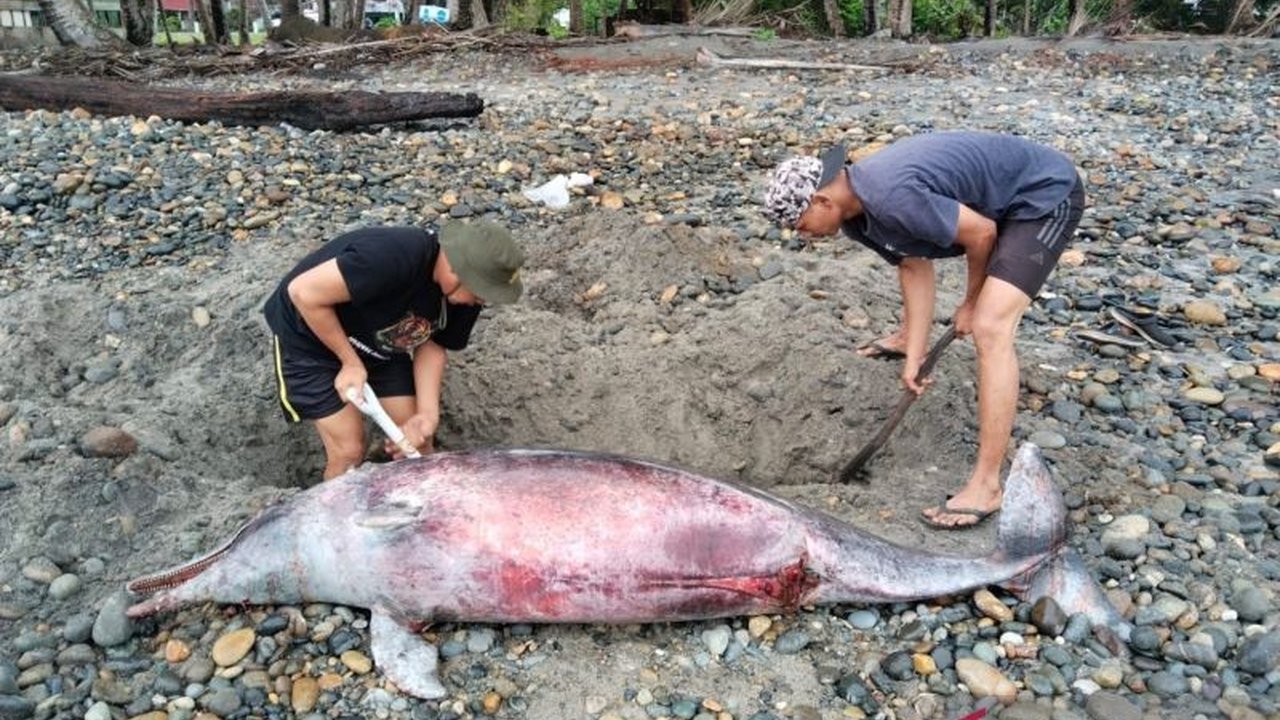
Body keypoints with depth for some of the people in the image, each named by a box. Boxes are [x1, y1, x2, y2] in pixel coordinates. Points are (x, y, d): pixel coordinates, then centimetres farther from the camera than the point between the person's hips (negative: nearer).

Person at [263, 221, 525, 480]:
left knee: (415, 441, 3)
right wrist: (352, 363, -24)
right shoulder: (393, 258, -40)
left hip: (379, 343, 6)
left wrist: (428, 413, -19)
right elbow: (304, 292, -33)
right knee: (349, 451, -7)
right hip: (310, 332, -6)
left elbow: (432, 344, -6)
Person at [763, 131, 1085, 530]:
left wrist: (971, 303, -8)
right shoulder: (855, 216, -4)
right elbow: (914, 265, 3)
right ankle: (909, 338, 53)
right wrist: (914, 357, -2)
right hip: (1002, 197, 10)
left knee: (990, 327, -23)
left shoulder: (892, 198, -33)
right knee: (909, 248, 27)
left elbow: (982, 232, -25)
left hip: (1047, 194, -9)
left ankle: (986, 484, -20)